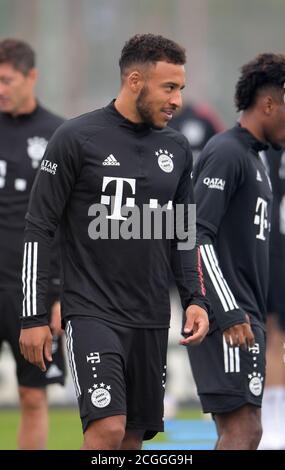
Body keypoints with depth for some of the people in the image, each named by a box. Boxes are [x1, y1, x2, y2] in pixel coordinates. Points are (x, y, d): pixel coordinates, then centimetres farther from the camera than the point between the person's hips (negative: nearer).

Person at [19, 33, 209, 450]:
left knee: (134, 436, 7)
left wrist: (195, 299, 4)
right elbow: (39, 228, -4)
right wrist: (34, 317, -7)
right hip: (92, 312, -6)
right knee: (108, 427, -20)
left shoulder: (176, 148, 11)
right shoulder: (77, 138, -6)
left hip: (151, 320, 6)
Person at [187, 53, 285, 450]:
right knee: (244, 430, -16)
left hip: (245, 315, 10)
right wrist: (229, 313, -22)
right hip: (229, 318, -10)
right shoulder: (226, 153, -10)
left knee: (238, 432, 7)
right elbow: (196, 235, -18)